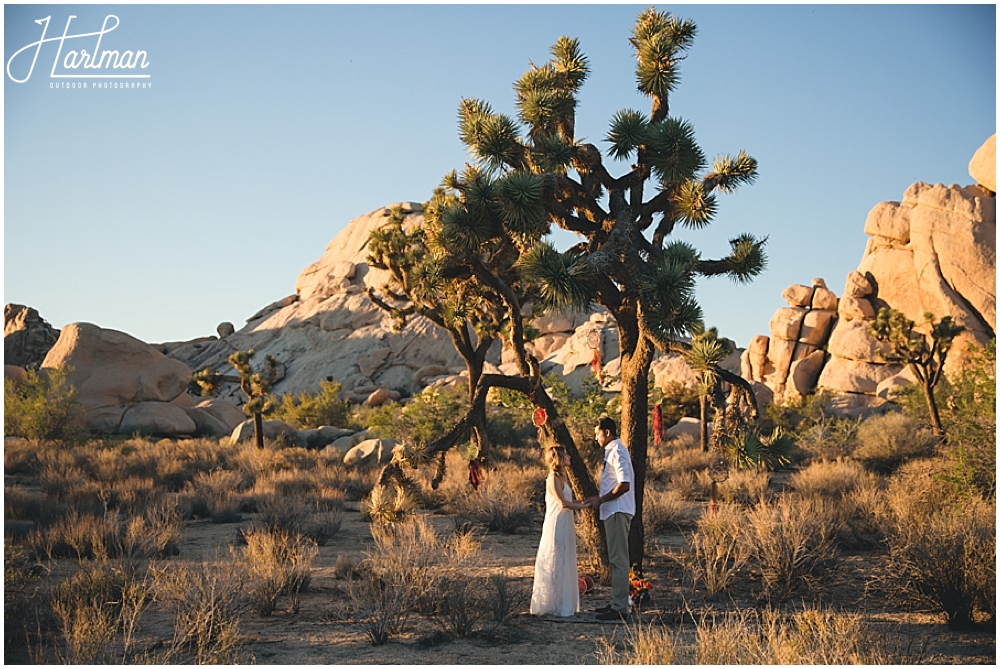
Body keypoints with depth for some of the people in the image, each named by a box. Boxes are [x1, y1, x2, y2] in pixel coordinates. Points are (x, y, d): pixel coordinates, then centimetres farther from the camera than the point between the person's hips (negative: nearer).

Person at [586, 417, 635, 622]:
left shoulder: (617, 452, -15)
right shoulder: (613, 451, 16)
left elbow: (624, 485, -23)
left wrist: (600, 500, -16)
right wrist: (599, 499, 12)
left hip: (618, 512, -11)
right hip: (613, 511, 11)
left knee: (619, 560, -8)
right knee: (616, 559, 14)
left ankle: (620, 608, -6)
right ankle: (616, 603, 21)